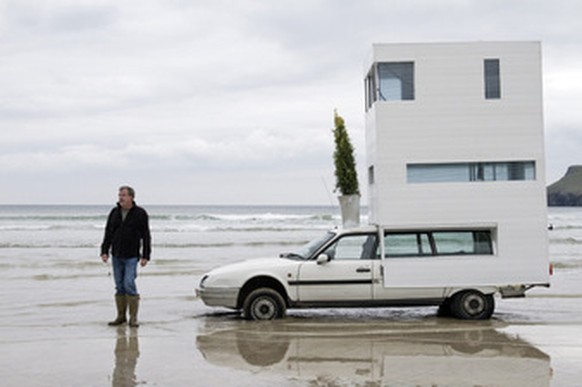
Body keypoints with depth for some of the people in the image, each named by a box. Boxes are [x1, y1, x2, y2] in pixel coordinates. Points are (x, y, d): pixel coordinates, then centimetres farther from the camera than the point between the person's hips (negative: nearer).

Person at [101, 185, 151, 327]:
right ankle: (121, 316, 14)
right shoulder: (114, 213, 8)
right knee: (119, 286, 7)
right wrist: (104, 251, 3)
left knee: (129, 284, -12)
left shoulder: (140, 213, -3)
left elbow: (146, 236, -2)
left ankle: (133, 317, -5)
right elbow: (108, 233, 12)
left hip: (131, 256, -4)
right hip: (116, 256, 4)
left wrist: (145, 256, -6)